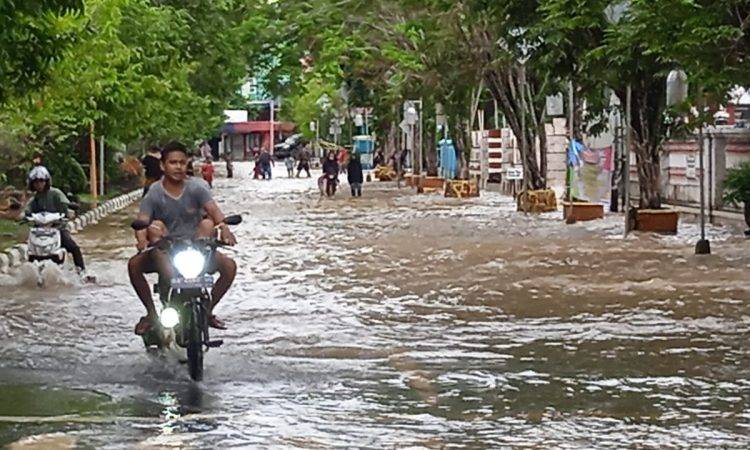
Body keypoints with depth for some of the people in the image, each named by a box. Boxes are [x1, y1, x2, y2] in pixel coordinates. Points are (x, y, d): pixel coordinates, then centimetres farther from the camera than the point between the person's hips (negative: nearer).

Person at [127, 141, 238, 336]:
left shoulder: (196, 187, -5)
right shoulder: (154, 194, -5)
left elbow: (213, 209, -19)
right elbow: (141, 222, -14)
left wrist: (224, 228, -41)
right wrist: (142, 238, -39)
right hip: (165, 251, 0)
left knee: (229, 266, -20)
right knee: (134, 264, -26)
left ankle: (208, 309, 1)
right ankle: (151, 311, -8)